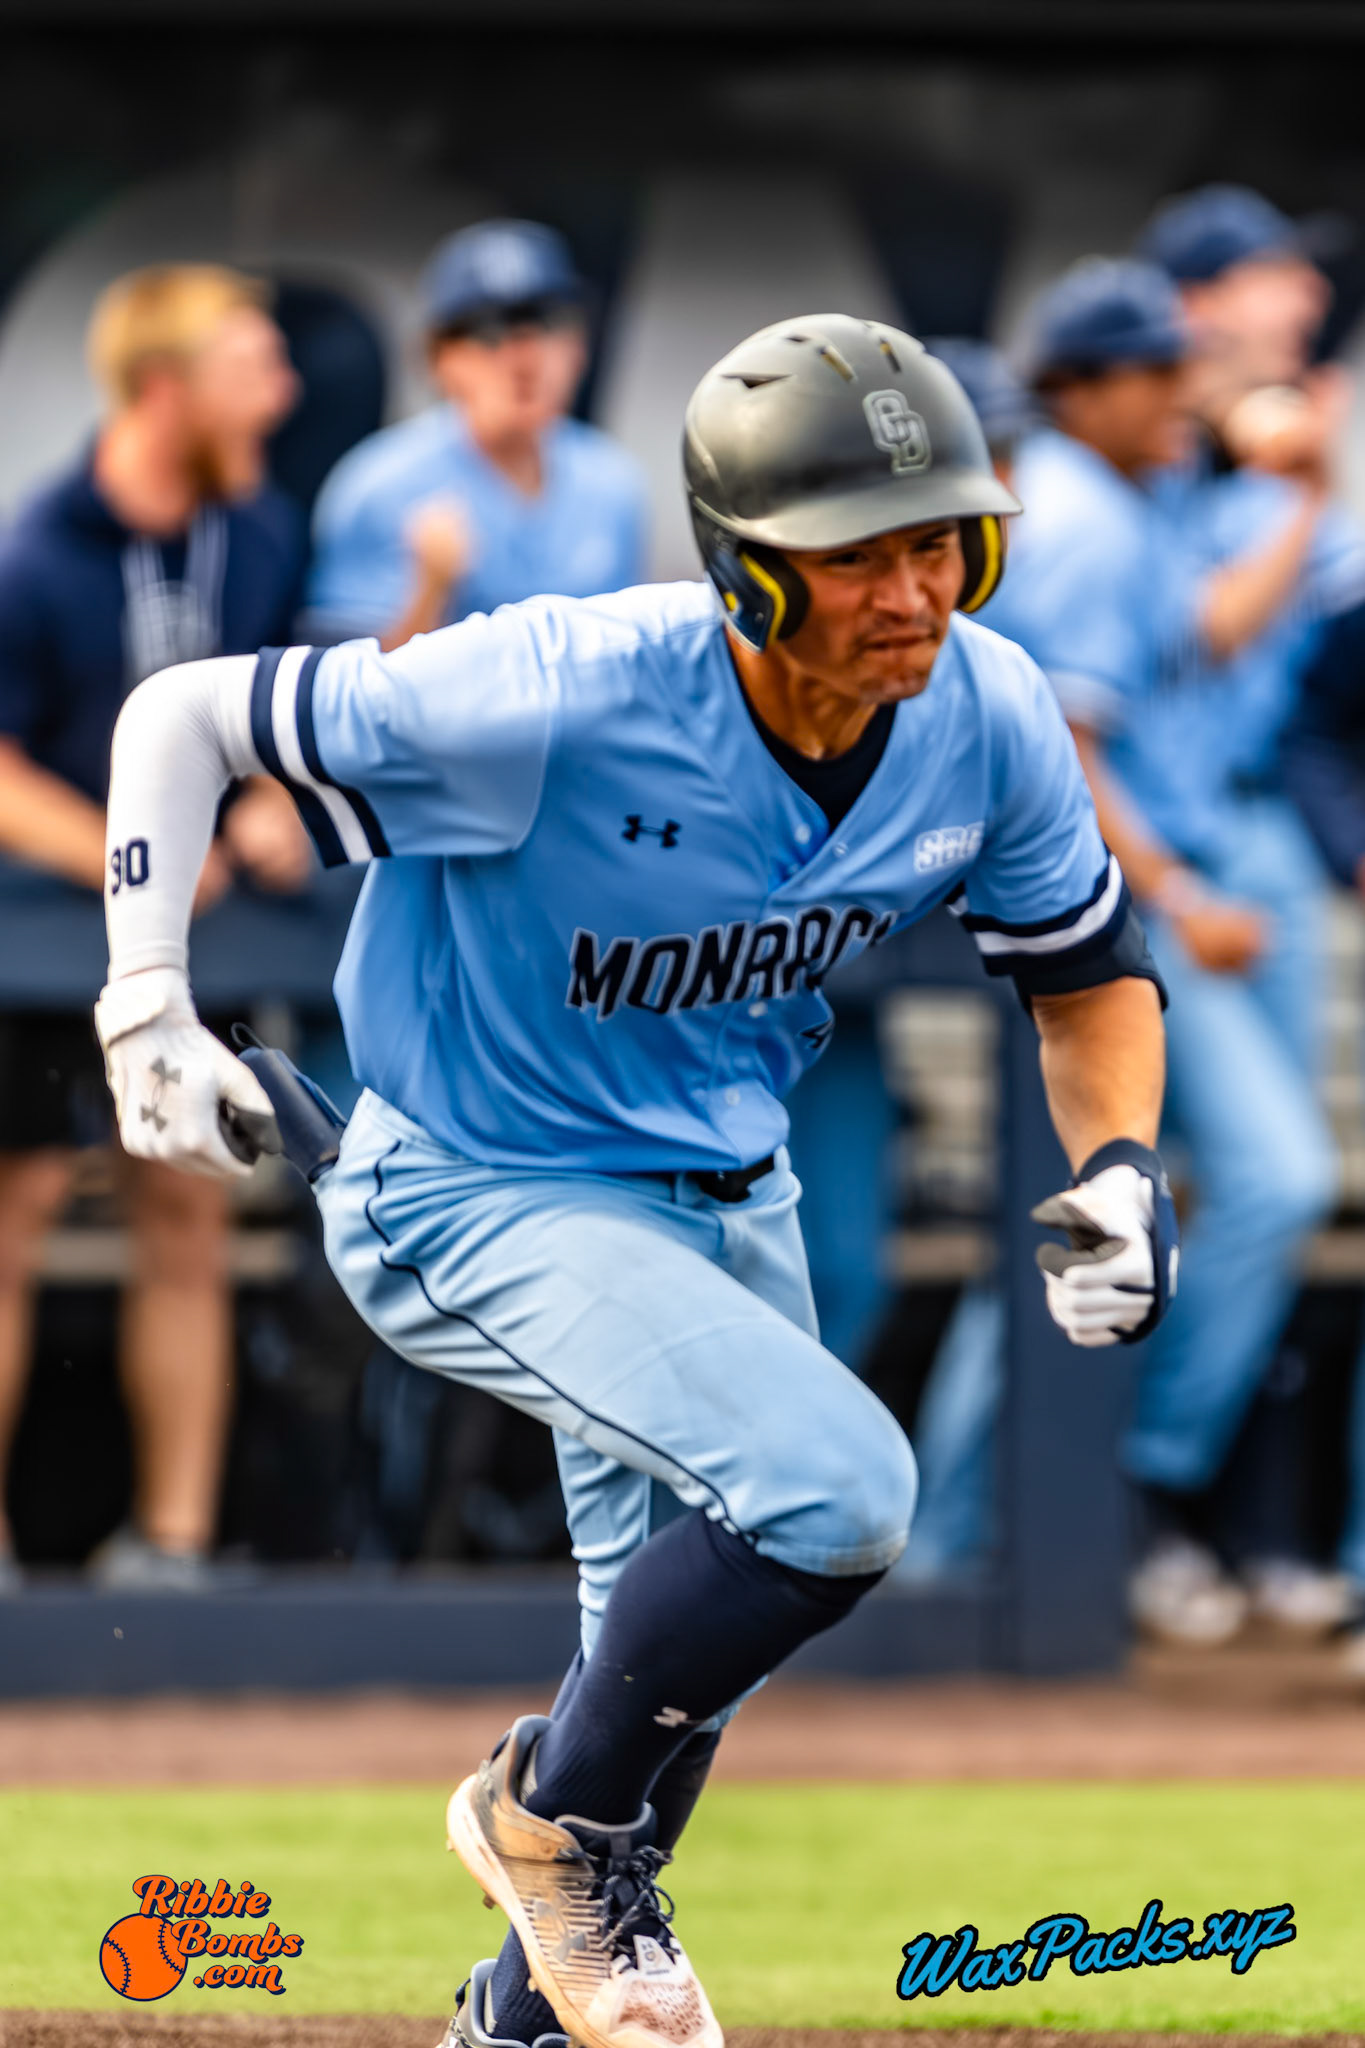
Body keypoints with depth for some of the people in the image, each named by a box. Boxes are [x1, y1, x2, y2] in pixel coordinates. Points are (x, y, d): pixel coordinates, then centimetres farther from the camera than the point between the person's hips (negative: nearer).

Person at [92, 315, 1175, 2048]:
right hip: (477, 1199, -7)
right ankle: (550, 1816, 0)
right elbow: (186, 715, -22)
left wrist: (1118, 1168, -15)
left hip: (726, 1191, 7)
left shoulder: (987, 722, -16)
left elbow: (1087, 964, 4)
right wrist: (147, 1010, -33)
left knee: (690, 1629, 21)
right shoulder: (561, 704, -33)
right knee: (833, 1488, -27)